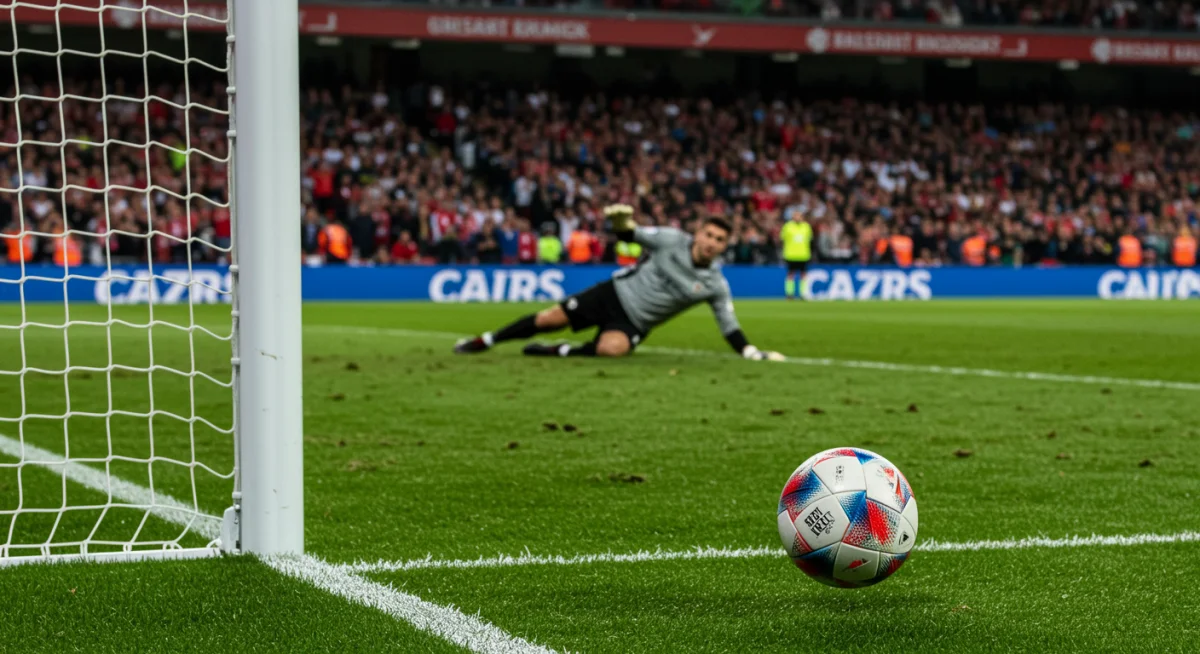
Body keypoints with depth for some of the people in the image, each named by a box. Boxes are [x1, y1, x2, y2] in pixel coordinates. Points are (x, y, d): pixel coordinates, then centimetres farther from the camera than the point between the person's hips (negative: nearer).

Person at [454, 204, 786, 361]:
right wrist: (623, 223, -27)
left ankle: (558, 352, -9)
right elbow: (631, 235, -3)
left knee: (611, 349, -34)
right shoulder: (671, 241, -10)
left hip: (634, 324, 0)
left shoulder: (716, 285, -8)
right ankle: (486, 342, 15)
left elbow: (729, 327, -2)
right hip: (615, 293, 0)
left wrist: (755, 354, -16)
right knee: (549, 320, -5)